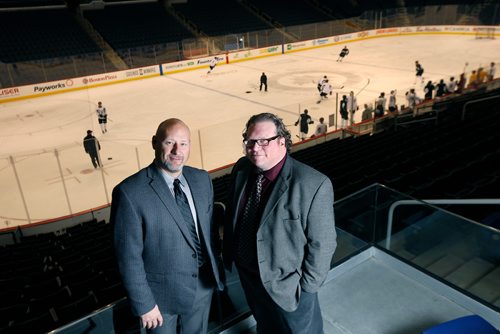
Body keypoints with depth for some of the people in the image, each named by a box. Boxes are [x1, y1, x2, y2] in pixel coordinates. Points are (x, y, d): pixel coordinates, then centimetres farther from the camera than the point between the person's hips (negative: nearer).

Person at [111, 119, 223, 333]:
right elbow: (129, 257, -18)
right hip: (162, 293, -4)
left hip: (203, 285, 5)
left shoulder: (202, 179, -5)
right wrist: (144, 304, -13)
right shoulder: (130, 193, -23)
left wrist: (214, 270, 10)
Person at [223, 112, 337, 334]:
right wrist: (229, 254, 9)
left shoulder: (313, 185, -30)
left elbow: (322, 243, -21)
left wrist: (308, 285, -13)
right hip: (247, 274, 5)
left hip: (286, 284, -5)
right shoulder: (242, 168, -10)